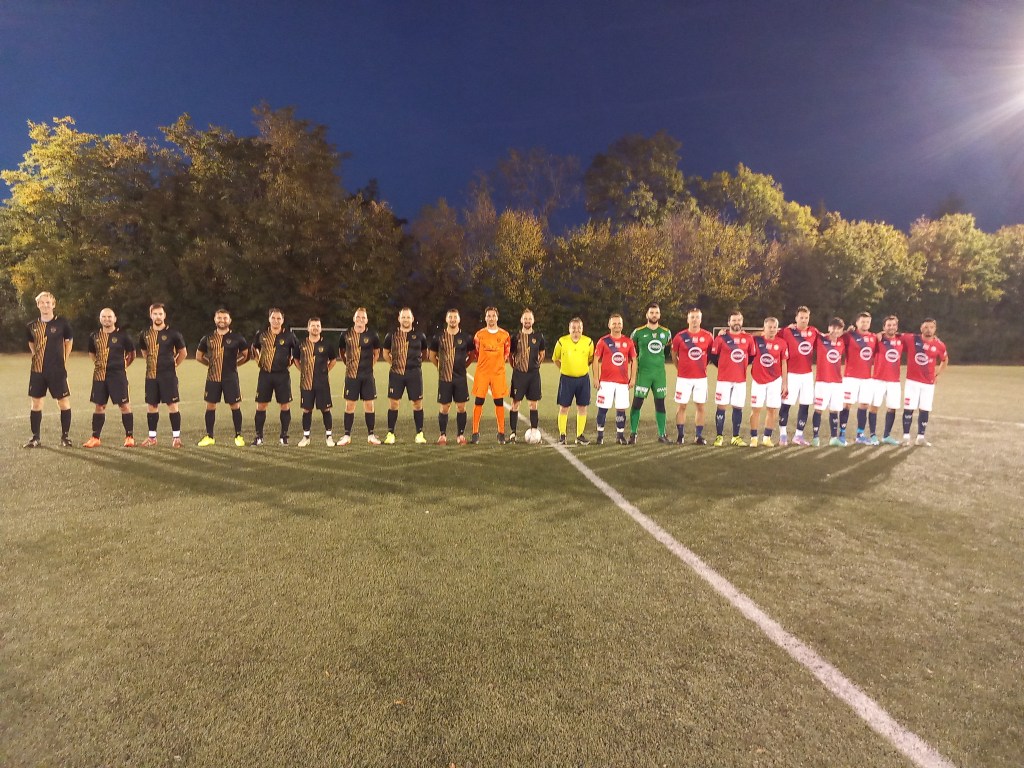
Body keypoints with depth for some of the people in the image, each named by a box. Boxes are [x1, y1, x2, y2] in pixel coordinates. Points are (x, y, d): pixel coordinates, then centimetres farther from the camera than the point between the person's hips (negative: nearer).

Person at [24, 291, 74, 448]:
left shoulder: (62, 323, -4)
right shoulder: (32, 326, 5)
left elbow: (69, 341, 8)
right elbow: (31, 343, 23)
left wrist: (63, 360, 7)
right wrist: (37, 357, 12)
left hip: (57, 370, -3)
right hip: (37, 371, 3)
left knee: (63, 402, -2)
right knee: (35, 403, 7)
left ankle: (65, 436, 10)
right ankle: (35, 437, 17)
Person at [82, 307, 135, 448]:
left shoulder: (122, 336, -3)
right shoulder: (94, 336, 8)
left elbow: (132, 353, 8)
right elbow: (91, 352, 25)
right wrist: (97, 363, 15)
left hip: (117, 374, -4)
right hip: (99, 375, 4)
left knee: (124, 405, -4)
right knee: (99, 406, 9)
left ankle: (129, 436, 3)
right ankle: (95, 438, 16)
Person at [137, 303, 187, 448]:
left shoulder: (173, 333, -4)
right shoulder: (145, 334, 8)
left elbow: (183, 353, 5)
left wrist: (173, 364, 4)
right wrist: (153, 363, 16)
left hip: (168, 374, -4)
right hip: (151, 375, 4)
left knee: (172, 405, -5)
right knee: (151, 405, 9)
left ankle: (176, 436, 2)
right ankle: (152, 436, 20)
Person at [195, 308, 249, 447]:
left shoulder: (237, 338, -1)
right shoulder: (208, 338, 7)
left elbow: (246, 355, 9)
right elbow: (199, 356, 18)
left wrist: (234, 363, 3)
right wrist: (212, 364, 10)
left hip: (231, 377, -3)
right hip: (212, 377, 3)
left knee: (235, 406, 0)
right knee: (210, 406, 7)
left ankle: (238, 436, 10)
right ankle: (209, 436, 17)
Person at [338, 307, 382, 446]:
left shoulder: (372, 335, 0)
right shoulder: (346, 335, 1)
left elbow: (377, 352, 14)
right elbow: (341, 352, 16)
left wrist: (370, 365, 8)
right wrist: (348, 364, 10)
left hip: (367, 375, 0)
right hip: (351, 375, 0)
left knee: (369, 404, 3)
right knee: (349, 405, 3)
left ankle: (371, 435, 12)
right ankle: (347, 435, 12)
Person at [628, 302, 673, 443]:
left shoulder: (666, 332, 7)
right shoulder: (638, 332, -3)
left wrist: (660, 359, 11)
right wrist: (637, 361, 5)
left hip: (660, 373, 3)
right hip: (643, 372, -3)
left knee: (660, 403, 7)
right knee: (637, 402, -5)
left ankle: (662, 434, 16)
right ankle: (633, 434, 4)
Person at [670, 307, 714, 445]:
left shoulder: (708, 337, 1)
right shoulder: (680, 336, -3)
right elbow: (674, 355, 9)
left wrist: (704, 367, 10)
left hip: (701, 378, 2)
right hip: (684, 378, -1)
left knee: (700, 406, 5)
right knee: (681, 406, 2)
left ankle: (699, 436, 13)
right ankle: (680, 435, 11)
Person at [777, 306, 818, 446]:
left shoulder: (814, 332, 6)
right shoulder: (788, 331, -8)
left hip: (808, 374, 5)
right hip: (792, 374, -4)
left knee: (805, 405, 7)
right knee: (786, 404, -2)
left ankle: (799, 435, 18)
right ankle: (783, 434, 12)